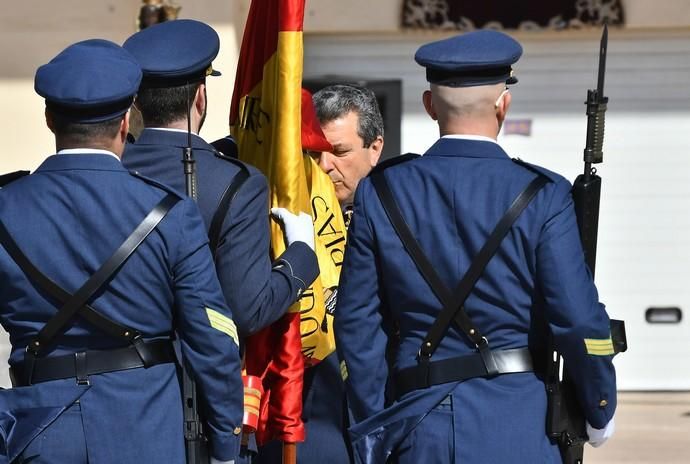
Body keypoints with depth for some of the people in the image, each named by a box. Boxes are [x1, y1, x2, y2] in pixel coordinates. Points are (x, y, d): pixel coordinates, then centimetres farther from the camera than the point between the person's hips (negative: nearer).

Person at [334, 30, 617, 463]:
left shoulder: (381, 193, 1)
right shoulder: (543, 197, -7)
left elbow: (358, 322, 4)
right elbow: (578, 319, -8)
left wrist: (376, 429, 14)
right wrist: (600, 411, 8)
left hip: (419, 427, 2)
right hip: (518, 426, -2)